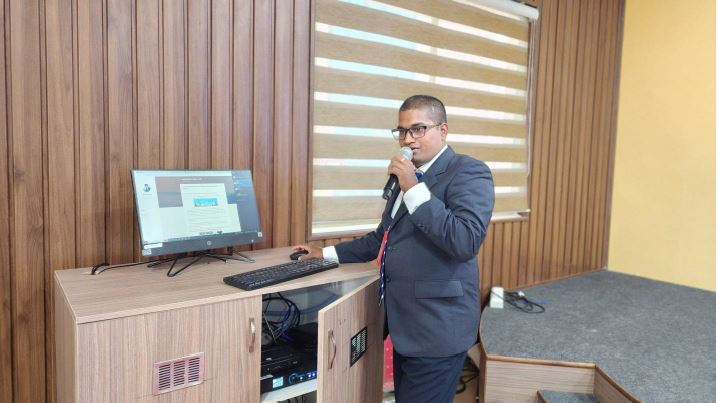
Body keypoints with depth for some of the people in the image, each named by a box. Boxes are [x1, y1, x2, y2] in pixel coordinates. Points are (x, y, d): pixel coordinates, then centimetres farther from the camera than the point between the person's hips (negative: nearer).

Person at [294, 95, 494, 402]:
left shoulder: (469, 172, -11)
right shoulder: (409, 177, 14)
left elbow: (466, 242, -27)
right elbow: (383, 238, 22)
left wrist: (414, 189, -24)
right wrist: (327, 253, 19)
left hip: (437, 327, -8)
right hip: (405, 322, 8)